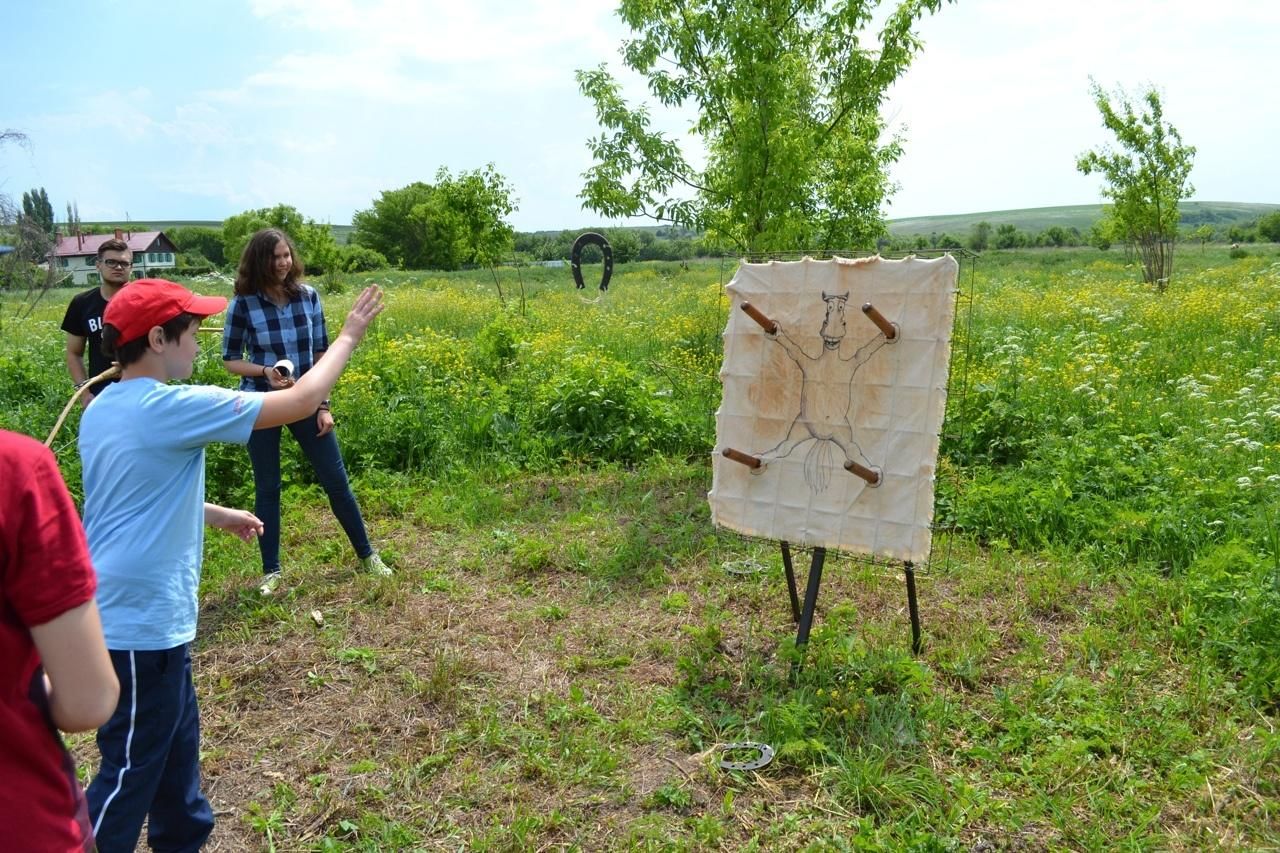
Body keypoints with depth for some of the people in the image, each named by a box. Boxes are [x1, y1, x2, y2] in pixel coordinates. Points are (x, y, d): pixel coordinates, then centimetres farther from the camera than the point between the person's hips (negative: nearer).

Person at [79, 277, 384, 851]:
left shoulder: (102, 410, 6)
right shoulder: (175, 407, -22)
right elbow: (301, 402, -19)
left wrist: (217, 515, 26)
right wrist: (348, 336, -6)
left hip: (122, 609, 10)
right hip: (140, 621, -10)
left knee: (175, 744, 24)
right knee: (132, 767, 6)